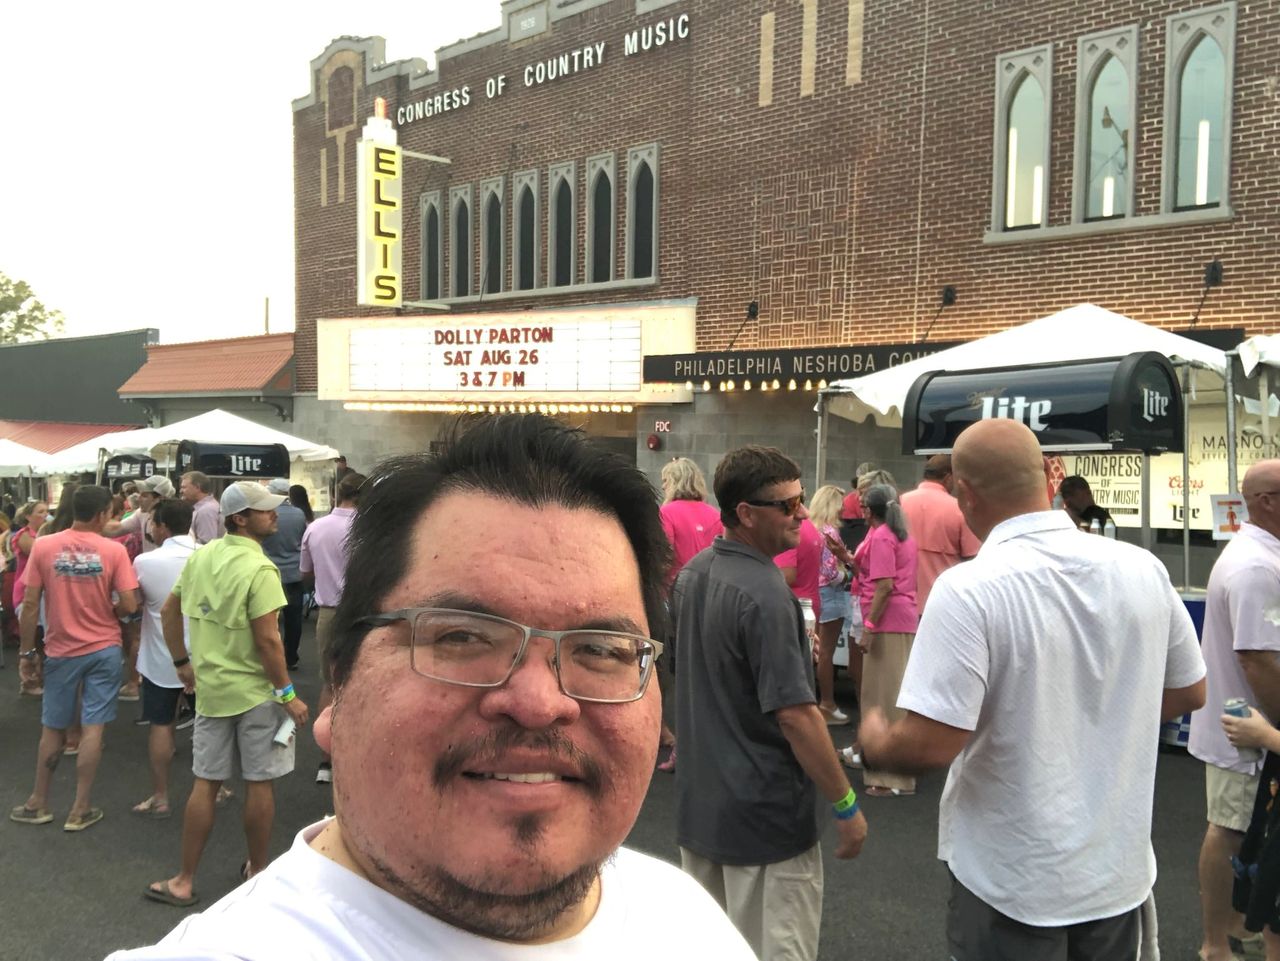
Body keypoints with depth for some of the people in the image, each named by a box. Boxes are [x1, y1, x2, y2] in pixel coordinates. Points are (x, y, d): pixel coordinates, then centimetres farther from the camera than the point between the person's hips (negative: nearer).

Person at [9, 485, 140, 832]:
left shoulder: (43, 546, -7)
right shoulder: (113, 550, -11)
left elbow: (30, 603, -6)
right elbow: (129, 605, -13)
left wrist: (27, 649, 4)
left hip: (61, 651, 1)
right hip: (104, 649, -1)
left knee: (53, 729, 15)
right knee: (92, 729, 5)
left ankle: (38, 804, 28)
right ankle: (80, 810, 11)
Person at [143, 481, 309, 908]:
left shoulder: (200, 556, 3)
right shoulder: (258, 569, -19)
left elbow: (169, 611, 11)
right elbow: (267, 639, -21)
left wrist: (182, 662, 21)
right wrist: (288, 694, -13)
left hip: (210, 687, 6)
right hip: (256, 691, -6)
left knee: (205, 783, 13)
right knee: (259, 783, 9)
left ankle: (184, 881, 19)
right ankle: (257, 871, 22)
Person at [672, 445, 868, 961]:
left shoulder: (691, 574, 3)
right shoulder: (765, 594, -24)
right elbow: (794, 714, -23)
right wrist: (846, 805, -14)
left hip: (698, 807, 8)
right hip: (764, 815, -8)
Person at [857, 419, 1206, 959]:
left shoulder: (969, 590, -24)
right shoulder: (1144, 570, -6)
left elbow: (930, 746, -25)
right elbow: (1189, 693, 8)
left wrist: (873, 744, -5)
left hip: (1013, 883, -5)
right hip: (1120, 871, 5)